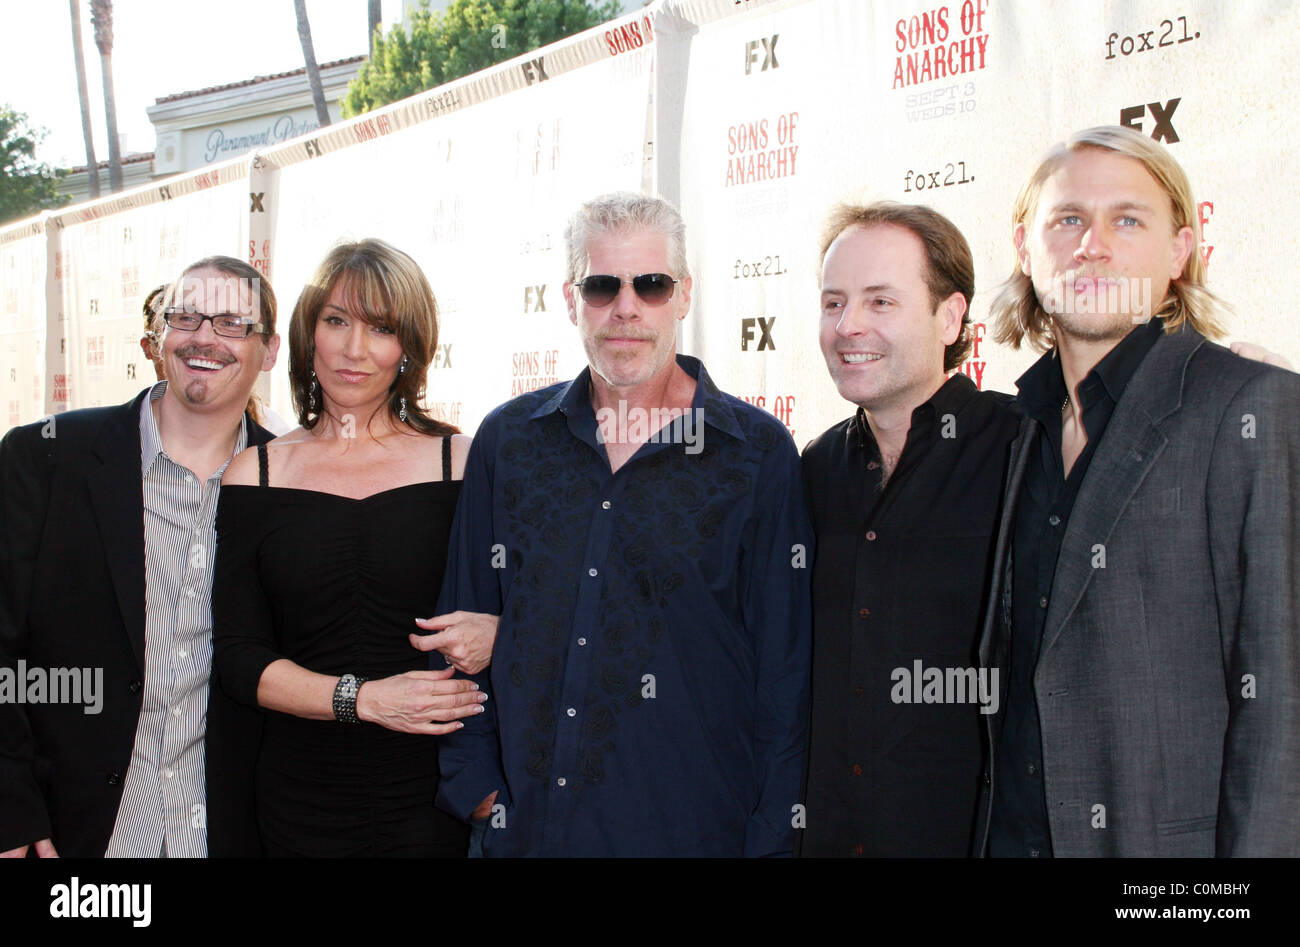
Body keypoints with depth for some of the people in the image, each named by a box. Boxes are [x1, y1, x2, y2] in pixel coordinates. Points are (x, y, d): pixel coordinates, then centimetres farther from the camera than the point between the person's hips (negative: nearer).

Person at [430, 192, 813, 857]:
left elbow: (786, 671, -4)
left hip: (694, 828, -2)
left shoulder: (757, 452, -4)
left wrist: (771, 839, -6)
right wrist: (473, 780, 3)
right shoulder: (507, 439, 4)